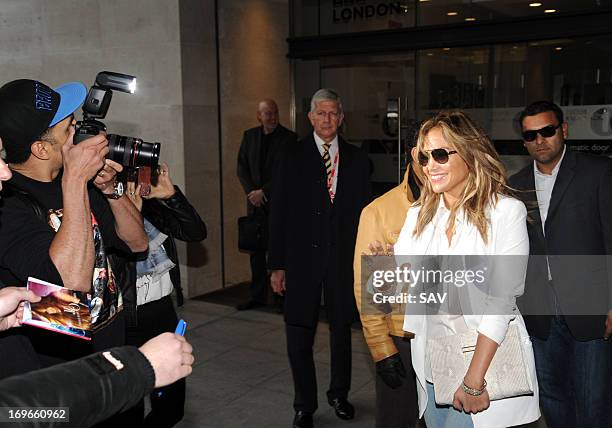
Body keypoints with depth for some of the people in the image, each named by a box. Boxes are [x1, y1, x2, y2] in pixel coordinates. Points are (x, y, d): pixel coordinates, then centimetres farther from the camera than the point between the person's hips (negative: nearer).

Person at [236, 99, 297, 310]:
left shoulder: (289, 137, -3)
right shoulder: (249, 136, 10)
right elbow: (242, 167, 9)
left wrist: (264, 191, -12)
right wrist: (251, 191, -5)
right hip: (255, 201, 4)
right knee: (256, 249, 8)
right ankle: (257, 295, 17)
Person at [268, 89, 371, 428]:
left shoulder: (357, 160, 5)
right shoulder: (292, 157, -1)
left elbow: (365, 212, 6)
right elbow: (279, 213, -3)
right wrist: (277, 264, -6)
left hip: (344, 259, 2)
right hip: (302, 259, -2)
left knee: (341, 331, 17)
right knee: (299, 337, 5)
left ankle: (339, 394, 38)